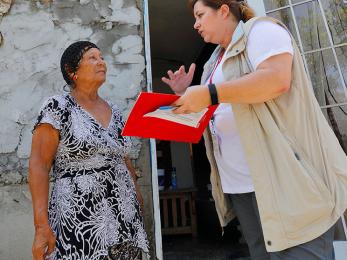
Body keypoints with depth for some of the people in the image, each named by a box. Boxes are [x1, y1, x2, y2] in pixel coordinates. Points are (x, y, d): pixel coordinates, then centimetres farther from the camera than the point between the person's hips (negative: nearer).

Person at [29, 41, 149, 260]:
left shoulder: (115, 111, 11)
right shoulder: (57, 107, -4)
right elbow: (39, 164, -9)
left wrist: (137, 195, 15)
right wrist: (42, 225, -16)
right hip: (79, 222, -5)